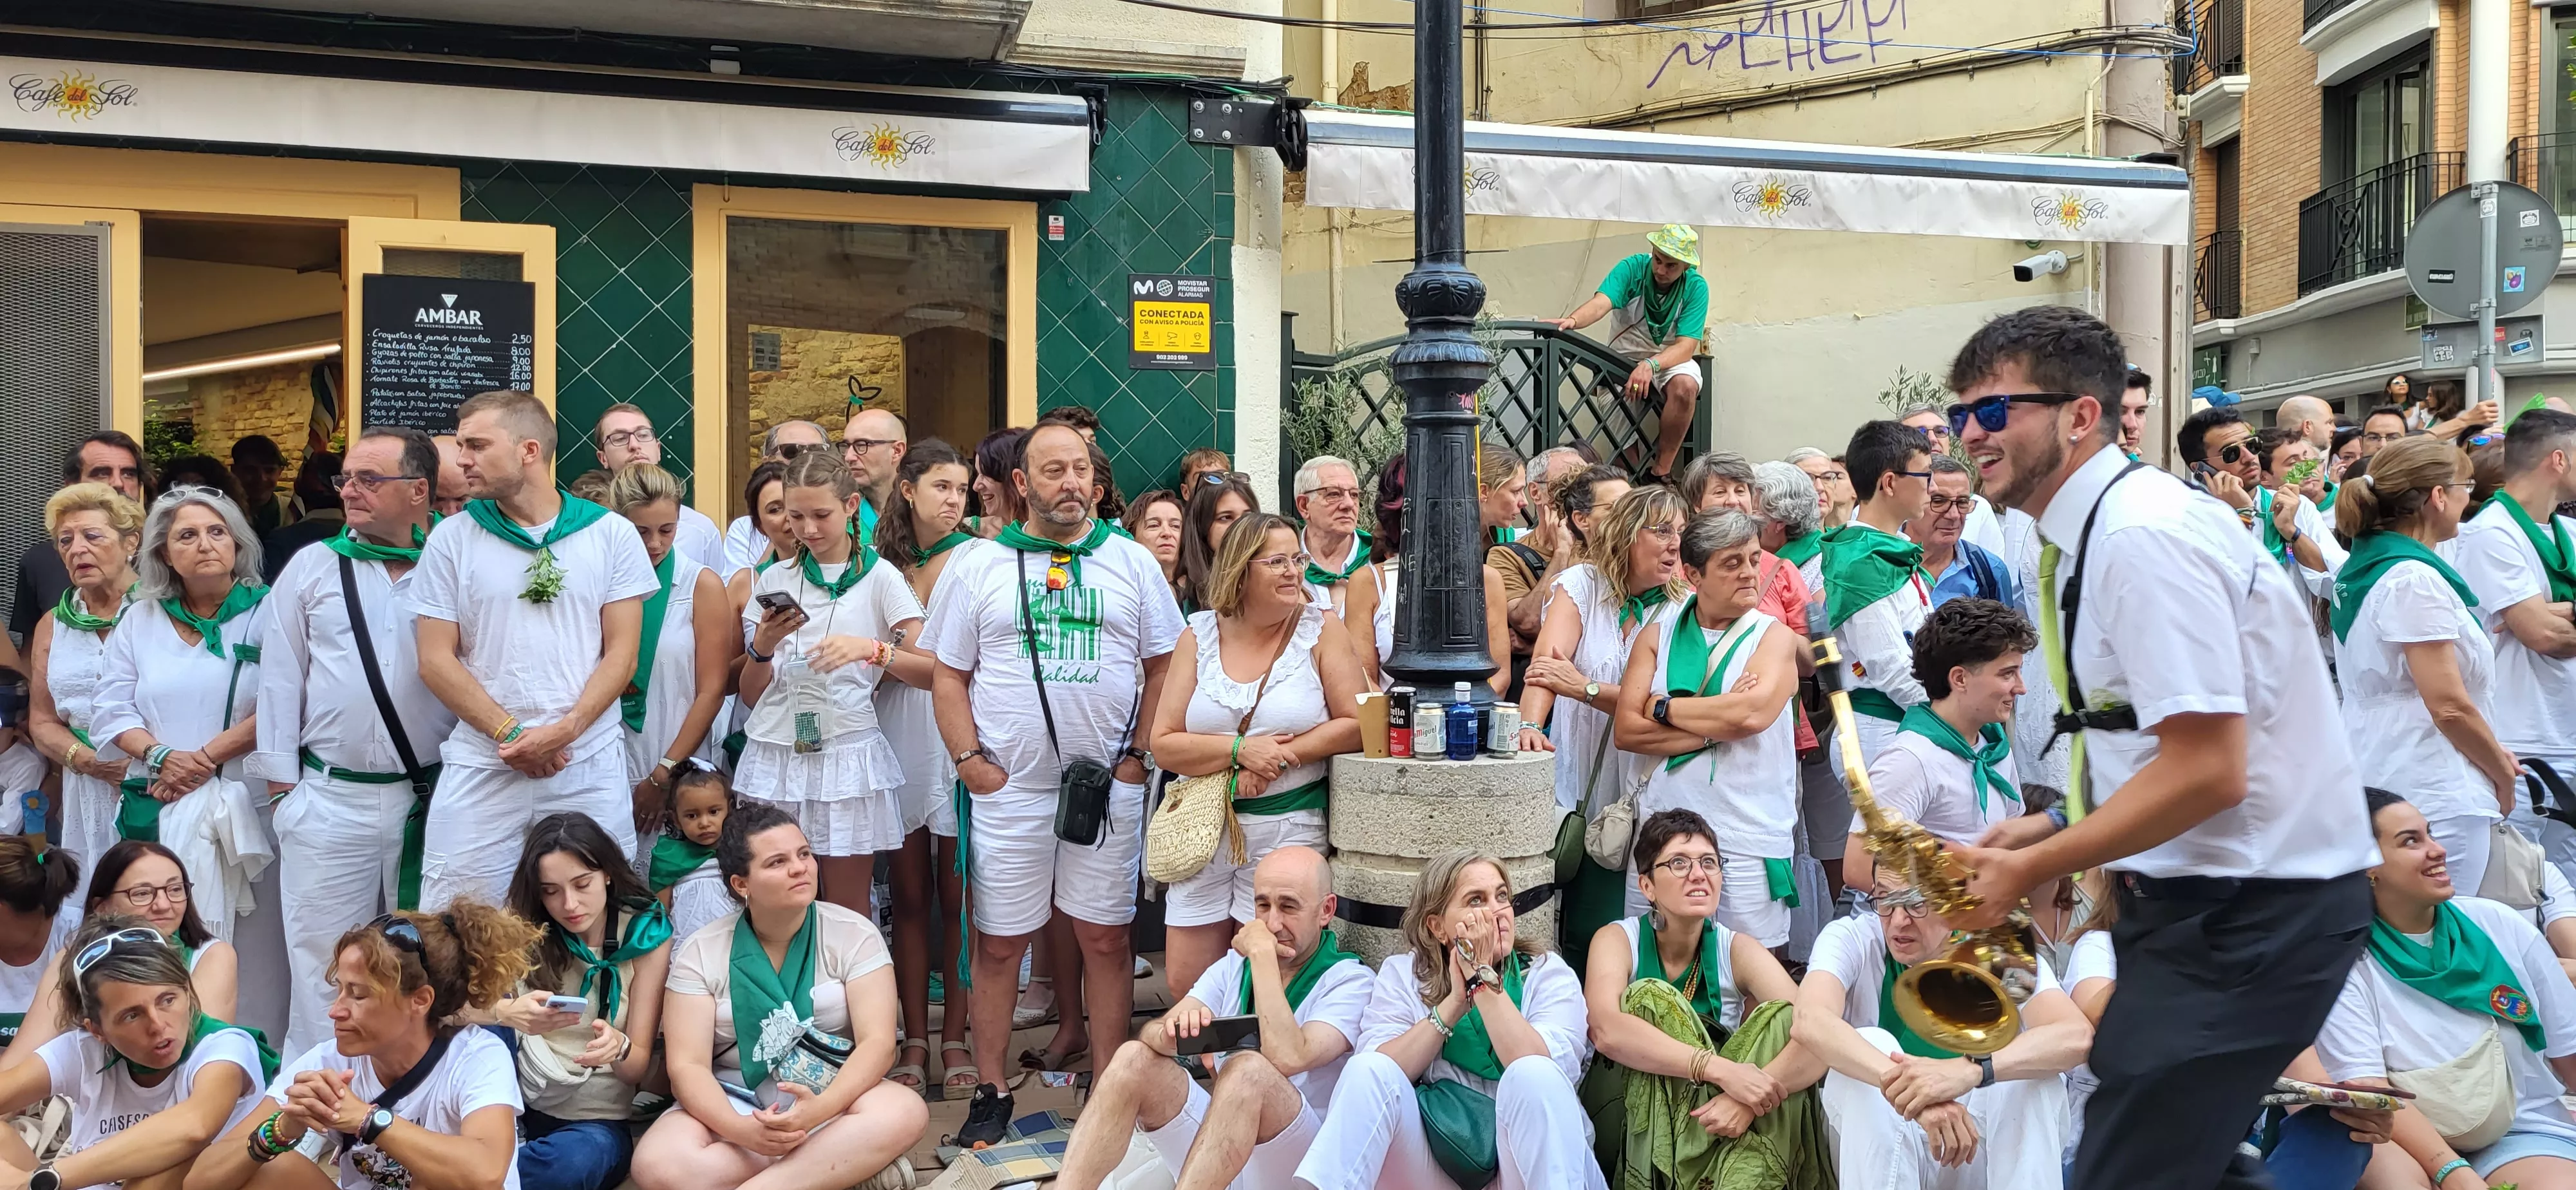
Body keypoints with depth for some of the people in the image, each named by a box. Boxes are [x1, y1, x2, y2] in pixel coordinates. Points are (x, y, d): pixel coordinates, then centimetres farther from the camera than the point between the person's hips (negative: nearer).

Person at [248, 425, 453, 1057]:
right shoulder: (312, 567, 7)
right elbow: (280, 676, 9)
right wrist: (282, 784, 5)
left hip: (434, 798, -1)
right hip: (329, 798, 1)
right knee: (323, 958, 5)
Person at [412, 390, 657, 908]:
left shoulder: (612, 535, 4)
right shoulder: (451, 538, 6)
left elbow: (621, 655, 1)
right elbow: (436, 661, 2)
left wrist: (564, 730, -14)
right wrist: (509, 734, -11)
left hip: (589, 766, 0)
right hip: (480, 766, 1)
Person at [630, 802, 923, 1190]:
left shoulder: (854, 935, -2)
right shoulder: (700, 954, -1)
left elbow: (877, 1043, -11)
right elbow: (688, 1066, -9)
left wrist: (820, 1109, -31)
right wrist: (741, 1129, -29)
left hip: (834, 1098, -1)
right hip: (735, 1106, 1)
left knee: (904, 1112, -33)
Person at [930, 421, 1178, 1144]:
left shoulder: (1133, 563, 6)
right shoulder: (980, 567, 5)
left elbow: (1163, 666, 8)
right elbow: (949, 675, 7)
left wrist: (1140, 753, -1)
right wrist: (970, 758, -4)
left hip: (1109, 784, 0)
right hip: (1007, 787, 0)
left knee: (1105, 937, 5)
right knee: (998, 942, 4)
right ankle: (990, 1094, 16)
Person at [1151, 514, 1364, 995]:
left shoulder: (1322, 627, -2)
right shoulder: (1200, 635, 2)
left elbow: (1355, 724, -9)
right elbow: (1164, 746, -3)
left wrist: (1278, 758, -16)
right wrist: (1241, 749, -17)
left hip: (1289, 826, -2)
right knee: (1184, 984, 6)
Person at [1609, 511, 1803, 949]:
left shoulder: (1774, 637, 3)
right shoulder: (1658, 633, 8)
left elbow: (1752, 713, -18)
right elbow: (1625, 730, -4)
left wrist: (1662, 707, -7)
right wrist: (1718, 725, -11)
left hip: (1749, 838, -2)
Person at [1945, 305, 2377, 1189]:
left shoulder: (2143, 535, -20)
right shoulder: (2090, 535, 10)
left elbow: (2209, 772, -25)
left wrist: (2030, 869, -18)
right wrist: (2050, 829, 8)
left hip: (2256, 908, -10)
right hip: (2208, 890, 10)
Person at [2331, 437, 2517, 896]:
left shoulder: (2358, 569, 11)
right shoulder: (2414, 579, -16)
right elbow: (2449, 706, -18)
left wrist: (2494, 756, 17)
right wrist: (2503, 772, -1)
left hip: (2374, 785, 9)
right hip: (2435, 799, -9)